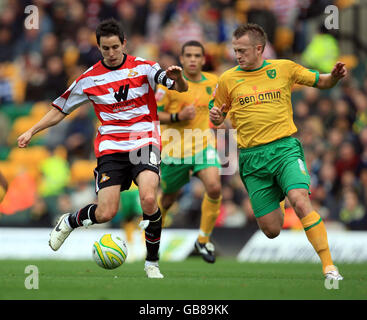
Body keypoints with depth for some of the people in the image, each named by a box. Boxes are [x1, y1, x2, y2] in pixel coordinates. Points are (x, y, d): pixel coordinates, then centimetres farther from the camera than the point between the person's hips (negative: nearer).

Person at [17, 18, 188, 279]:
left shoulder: (143, 67, 2)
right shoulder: (89, 79, 6)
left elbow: (181, 88, -5)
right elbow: (61, 110, 16)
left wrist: (178, 79, -29)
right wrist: (32, 131, 9)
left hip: (145, 142, -1)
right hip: (111, 147, 1)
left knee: (149, 199, -26)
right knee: (106, 213, -11)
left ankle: (152, 262, -8)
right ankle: (69, 222, 24)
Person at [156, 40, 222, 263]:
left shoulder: (213, 82, 4)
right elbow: (153, 114, -6)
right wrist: (177, 116, -20)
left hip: (204, 145, 2)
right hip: (175, 148, -2)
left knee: (214, 188, -21)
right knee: (169, 197, 11)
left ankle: (204, 240, -3)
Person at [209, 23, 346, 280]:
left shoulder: (284, 68, 7)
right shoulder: (228, 79, 8)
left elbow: (321, 82, 17)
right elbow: (218, 119, 18)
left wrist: (336, 76, -5)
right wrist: (216, 117, -6)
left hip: (285, 148, -1)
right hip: (252, 158, 1)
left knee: (300, 202, -28)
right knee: (271, 230, -1)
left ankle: (329, 267, -24)